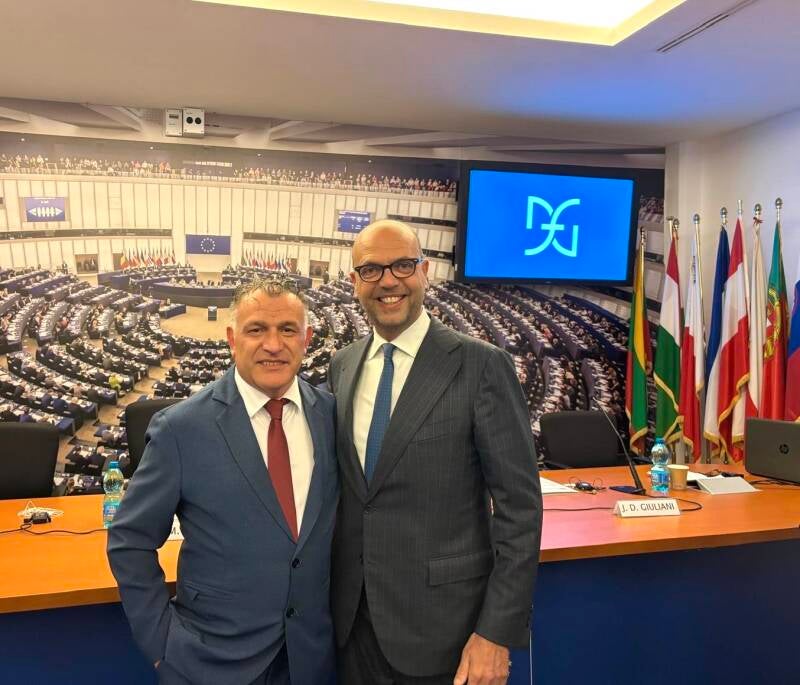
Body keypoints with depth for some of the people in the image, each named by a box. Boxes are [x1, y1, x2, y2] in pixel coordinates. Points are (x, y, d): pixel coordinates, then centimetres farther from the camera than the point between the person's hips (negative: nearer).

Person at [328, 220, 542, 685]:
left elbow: (520, 506, -13)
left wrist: (497, 632, -14)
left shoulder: (482, 366, -13)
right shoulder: (342, 367, 4)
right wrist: (331, 592, 9)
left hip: (442, 622, -4)